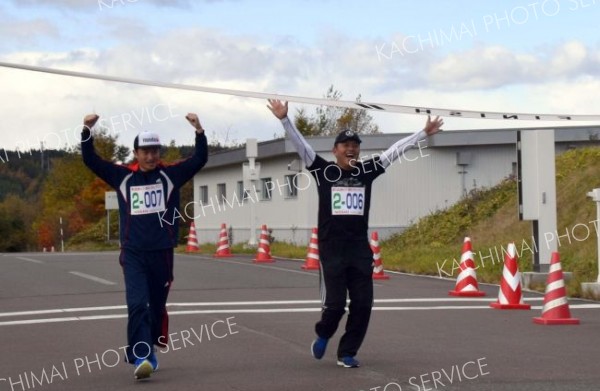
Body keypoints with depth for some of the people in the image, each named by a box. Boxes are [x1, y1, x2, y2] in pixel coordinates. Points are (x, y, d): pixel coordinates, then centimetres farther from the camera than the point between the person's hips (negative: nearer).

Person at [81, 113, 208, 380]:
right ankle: (142, 357, -20)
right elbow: (91, 160, 3)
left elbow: (200, 159, -5)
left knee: (157, 307, 12)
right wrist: (87, 131, -11)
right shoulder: (123, 176, 4)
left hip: (162, 253, 1)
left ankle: (141, 352, 30)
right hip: (133, 254, -1)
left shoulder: (171, 175, 3)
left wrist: (199, 131, -20)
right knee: (137, 304, -16)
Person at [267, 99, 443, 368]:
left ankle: (347, 353, 17)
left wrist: (424, 133, 8)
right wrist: (284, 119, -21)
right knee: (335, 303, -5)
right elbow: (300, 145, -8)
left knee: (363, 304, 1)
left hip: (360, 251, 3)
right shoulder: (324, 171, 0)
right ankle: (323, 334, 28)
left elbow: (395, 150, 8)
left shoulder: (367, 171, 7)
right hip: (331, 250, -3)